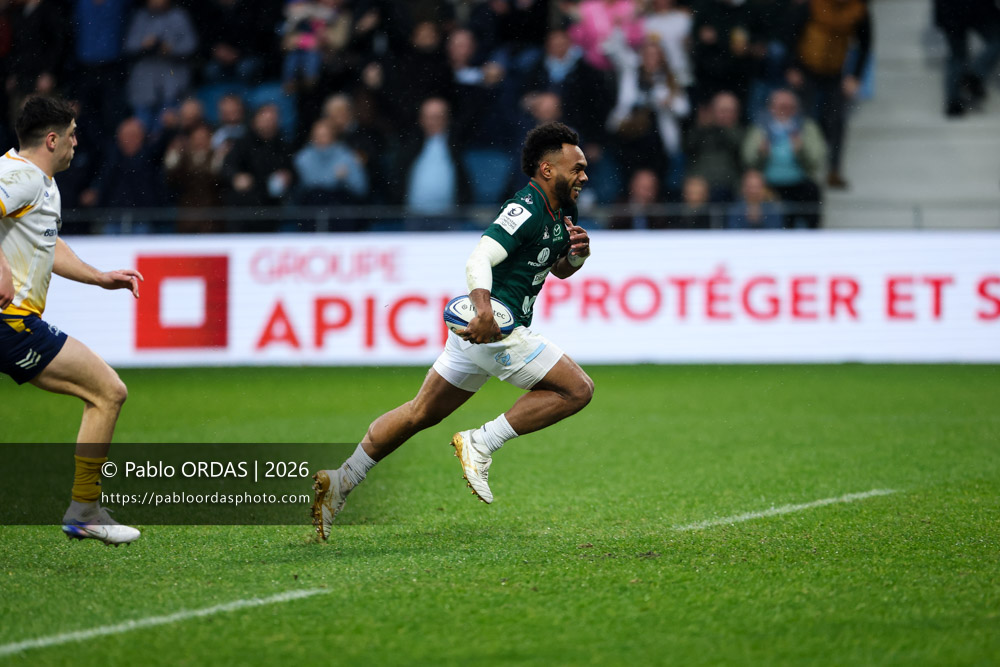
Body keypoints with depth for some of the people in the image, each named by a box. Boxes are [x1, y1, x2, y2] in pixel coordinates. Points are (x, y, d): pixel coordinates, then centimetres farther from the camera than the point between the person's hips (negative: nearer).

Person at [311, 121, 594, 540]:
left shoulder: (561, 212, 14)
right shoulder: (527, 209, -17)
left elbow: (560, 270, 28)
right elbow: (479, 260, -26)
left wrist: (578, 252, 5)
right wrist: (484, 311, -41)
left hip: (480, 329, 10)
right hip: (495, 329, -10)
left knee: (419, 414, 15)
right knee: (577, 389, -9)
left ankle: (341, 481, 15)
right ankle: (481, 444, -9)